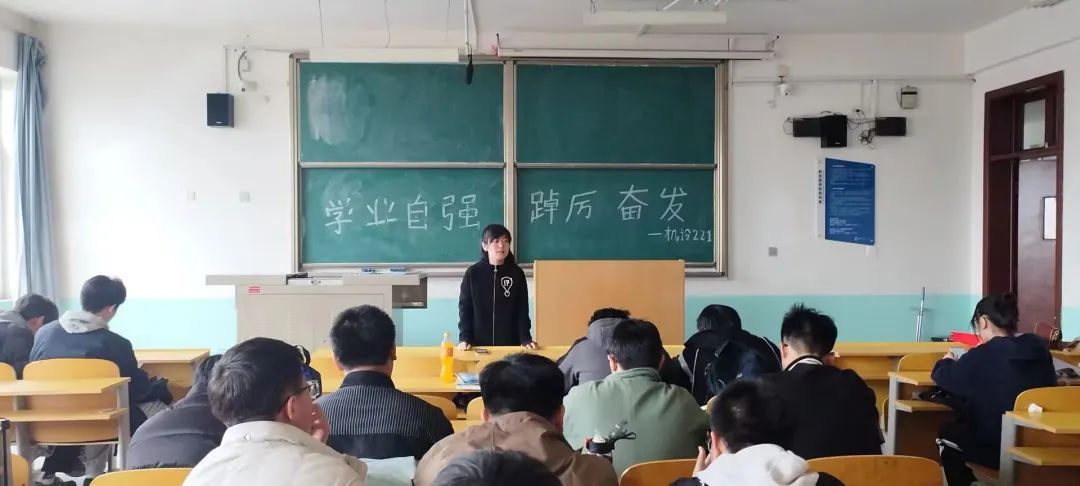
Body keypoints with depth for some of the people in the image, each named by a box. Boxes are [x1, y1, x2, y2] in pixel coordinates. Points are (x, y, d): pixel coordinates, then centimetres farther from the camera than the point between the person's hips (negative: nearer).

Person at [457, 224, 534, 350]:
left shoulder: (517, 273, 0)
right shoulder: (473, 273, -1)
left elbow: (522, 309, 2)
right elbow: (465, 307, 0)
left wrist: (526, 339, -6)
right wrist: (464, 337, -10)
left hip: (510, 342, 1)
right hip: (479, 343, -1)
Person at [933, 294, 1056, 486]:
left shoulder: (982, 356, -16)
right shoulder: (1039, 347, 0)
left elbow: (942, 376, -2)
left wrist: (948, 361, 21)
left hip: (998, 449, -6)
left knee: (947, 432, 22)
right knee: (959, 428, 27)